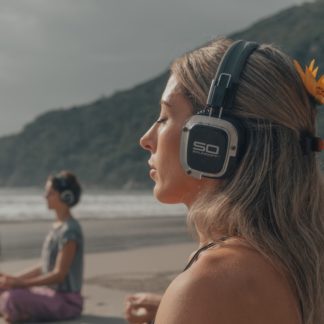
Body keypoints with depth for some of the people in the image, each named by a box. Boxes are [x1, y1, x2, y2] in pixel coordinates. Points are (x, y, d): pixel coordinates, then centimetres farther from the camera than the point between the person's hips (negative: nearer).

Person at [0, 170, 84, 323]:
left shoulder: (70, 230, -17)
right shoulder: (56, 227, 11)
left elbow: (59, 274, -21)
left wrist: (19, 283, -24)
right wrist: (14, 279, 4)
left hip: (66, 300, -9)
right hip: (51, 293, 9)